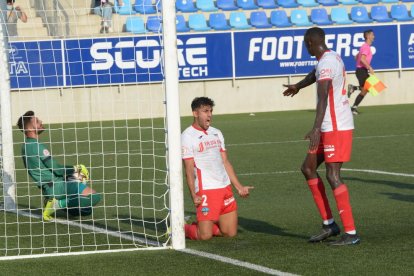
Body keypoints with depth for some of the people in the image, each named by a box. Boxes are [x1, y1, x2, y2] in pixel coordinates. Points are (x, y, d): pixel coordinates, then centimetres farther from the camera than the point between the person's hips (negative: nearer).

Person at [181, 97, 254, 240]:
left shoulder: (217, 133, 17)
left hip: (225, 187, 7)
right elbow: (189, 169, -8)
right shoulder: (187, 136, -4)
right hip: (205, 190, -7)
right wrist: (194, 195, -16)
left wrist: (239, 187, 15)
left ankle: (202, 225, 26)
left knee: (230, 232, 3)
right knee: (205, 235, -12)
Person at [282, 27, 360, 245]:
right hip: (331, 127, 10)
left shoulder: (326, 63, -18)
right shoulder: (332, 58, 14)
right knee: (308, 168, 13)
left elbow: (323, 97, -31)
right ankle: (328, 224, 14)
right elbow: (315, 74, 36)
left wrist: (316, 128, -39)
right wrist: (298, 86, 55)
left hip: (337, 127, -10)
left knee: (333, 175, -12)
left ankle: (351, 233, -12)